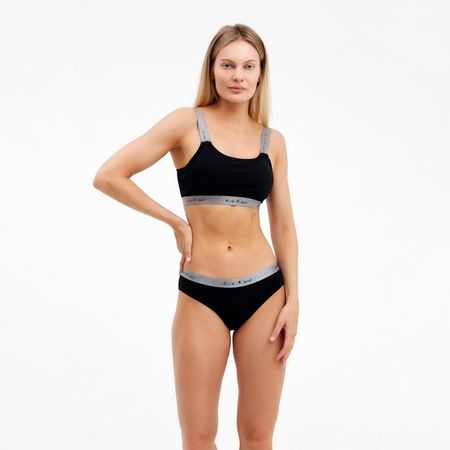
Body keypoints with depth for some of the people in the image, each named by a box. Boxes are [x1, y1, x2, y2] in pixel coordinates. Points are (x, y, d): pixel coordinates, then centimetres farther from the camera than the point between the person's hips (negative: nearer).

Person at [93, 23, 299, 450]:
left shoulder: (272, 141, 7)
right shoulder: (188, 123, -3)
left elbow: (284, 226, 9)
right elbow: (108, 176, -8)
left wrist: (292, 300, 2)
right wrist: (177, 222, -5)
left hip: (264, 291, 3)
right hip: (202, 295, -2)